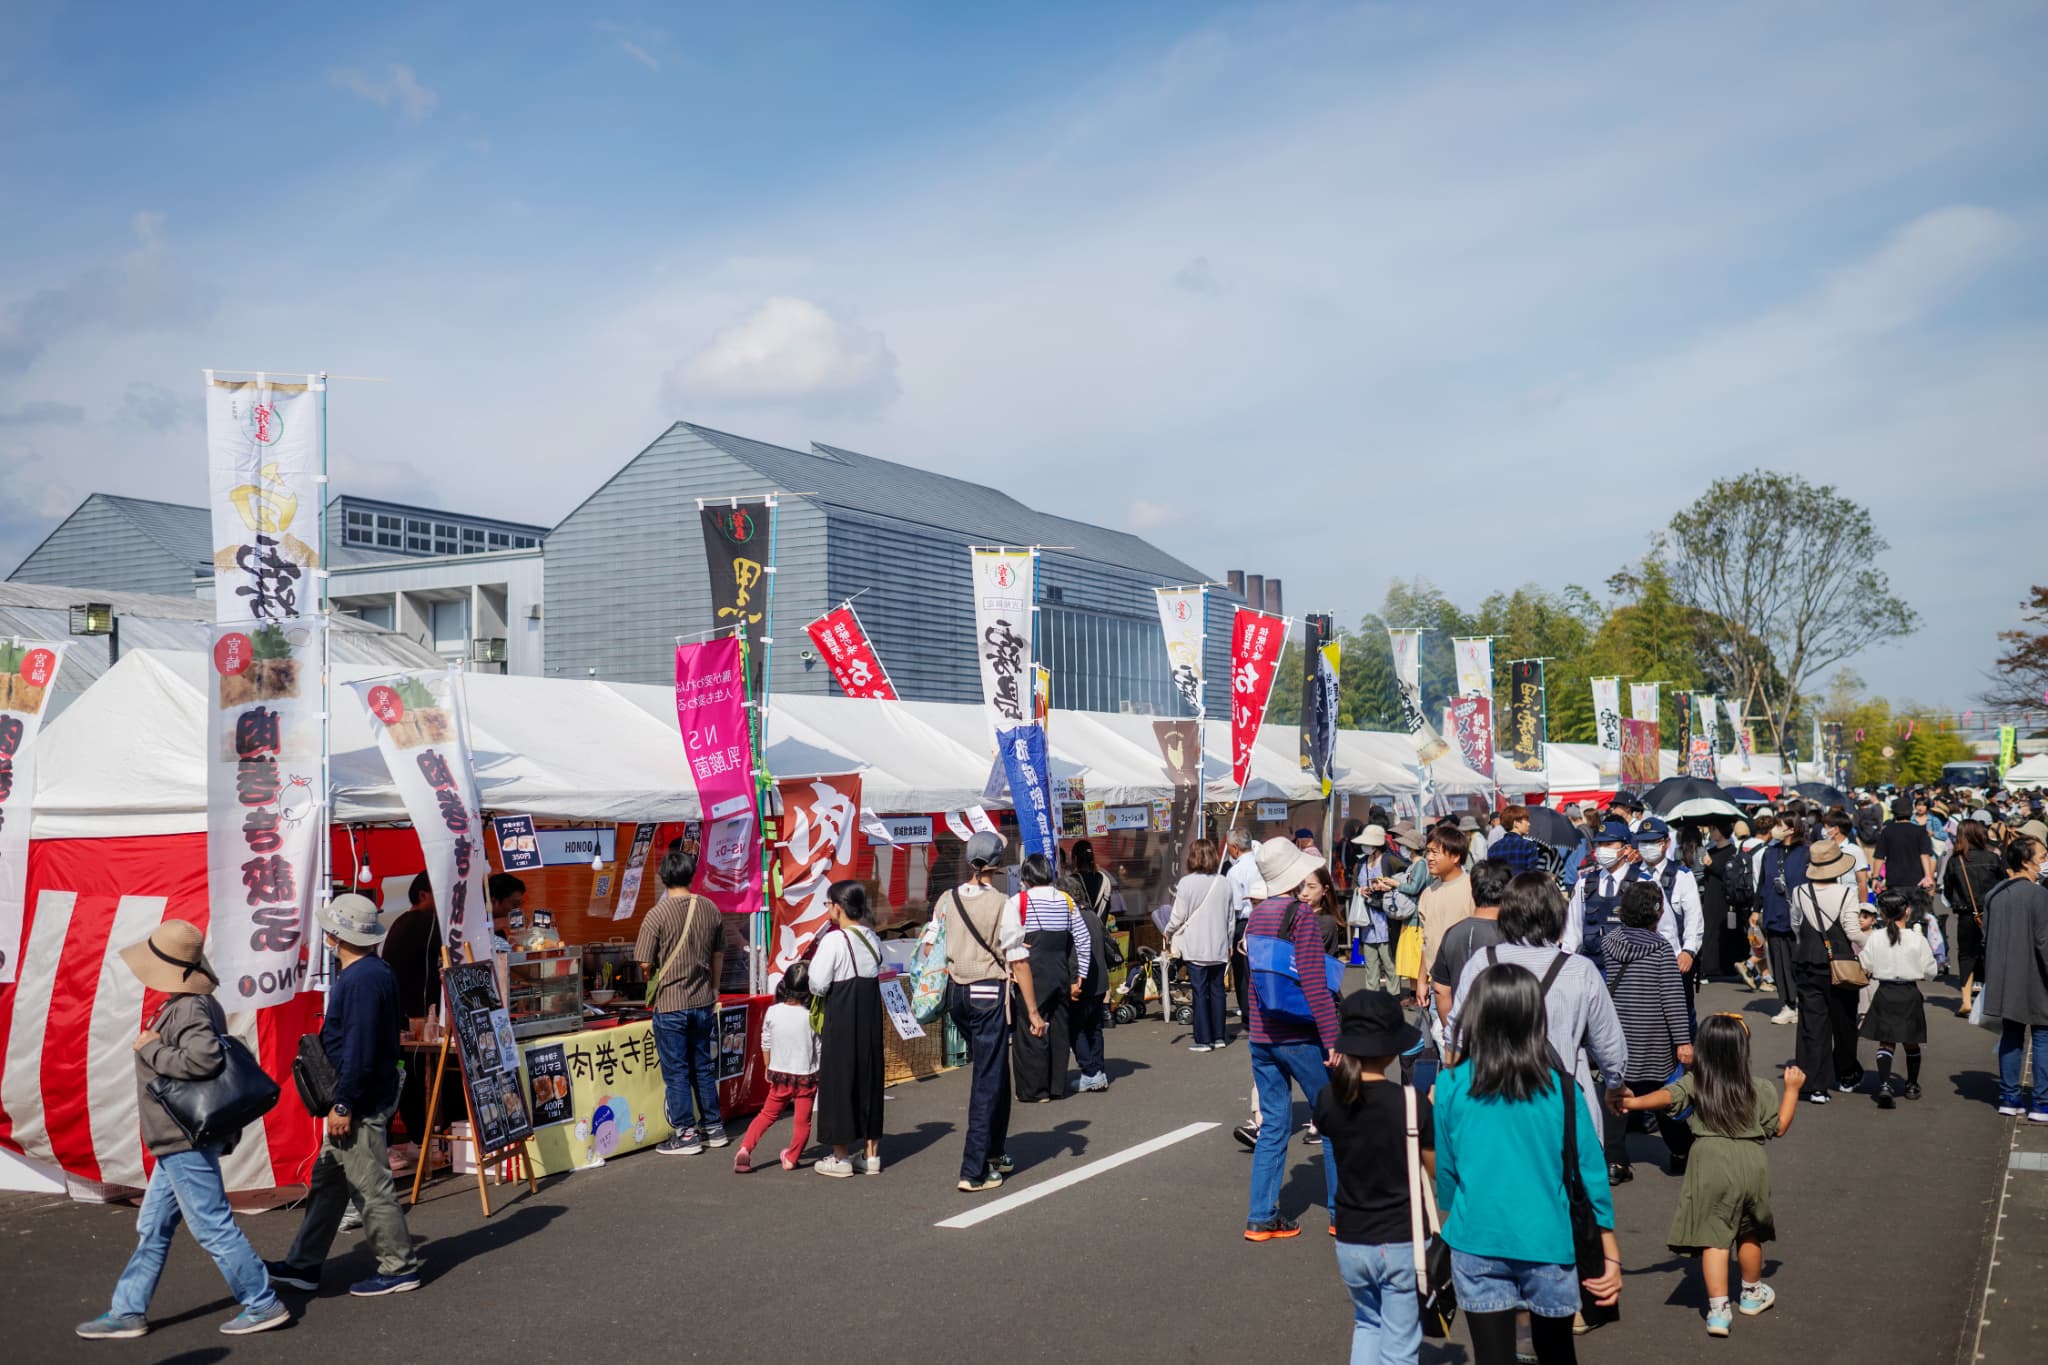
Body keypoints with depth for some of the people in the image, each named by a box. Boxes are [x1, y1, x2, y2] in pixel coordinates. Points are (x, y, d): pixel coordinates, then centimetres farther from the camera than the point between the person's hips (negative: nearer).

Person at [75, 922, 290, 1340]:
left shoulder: (189, 1009, -21)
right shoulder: (190, 1003, 11)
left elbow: (204, 1059, -34)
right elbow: (198, 1055, 18)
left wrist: (152, 1049, -21)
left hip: (187, 1142, -11)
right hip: (181, 1140, 11)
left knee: (213, 1226, -3)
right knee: (153, 1229, 17)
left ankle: (263, 1304, 5)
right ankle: (127, 1313, 26)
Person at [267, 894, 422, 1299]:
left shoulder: (361, 980, -22)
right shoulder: (376, 971, 11)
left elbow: (359, 1051, -25)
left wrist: (343, 1105, -21)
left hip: (360, 1103, -11)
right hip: (359, 1099, 11)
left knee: (371, 1186, -2)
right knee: (327, 1182, 18)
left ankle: (399, 1268, 7)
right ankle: (303, 1265, 28)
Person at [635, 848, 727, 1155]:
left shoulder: (657, 914, -15)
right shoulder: (710, 910, 0)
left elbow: (645, 965, -12)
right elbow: (718, 957, 10)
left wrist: (653, 982, 10)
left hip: (670, 1005, -5)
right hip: (703, 1003, 5)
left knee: (676, 1072, 4)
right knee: (703, 1067, 16)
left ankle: (686, 1135, 9)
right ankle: (714, 1128, 23)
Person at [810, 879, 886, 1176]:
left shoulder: (835, 940, -15)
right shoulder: (872, 939, 7)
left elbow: (818, 985, -16)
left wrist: (814, 959, 2)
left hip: (842, 1018, -7)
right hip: (872, 1015, 7)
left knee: (839, 1080, 3)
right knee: (869, 1077, 13)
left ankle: (840, 1158, 9)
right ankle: (871, 1154, 18)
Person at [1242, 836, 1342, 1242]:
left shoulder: (1255, 916, 7)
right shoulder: (1301, 917, -14)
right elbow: (1315, 987, -19)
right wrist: (1333, 1041, -17)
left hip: (1262, 1037, 6)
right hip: (1300, 1037, -6)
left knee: (1273, 1126, 11)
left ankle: (1261, 1218, 10)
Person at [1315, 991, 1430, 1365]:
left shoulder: (1329, 1099, -7)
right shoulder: (1412, 1103, -18)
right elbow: (1435, 1170, -8)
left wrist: (1341, 1075, 9)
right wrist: (1435, 1112, 4)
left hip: (1350, 1241, 4)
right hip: (1402, 1242, -4)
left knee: (1367, 1324, 27)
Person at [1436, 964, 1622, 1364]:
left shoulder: (1451, 1085, -7)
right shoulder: (1560, 1088, -8)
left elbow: (1444, 1171, 3)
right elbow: (1591, 1174, -4)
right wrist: (1611, 1256, 5)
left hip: (1477, 1245, 0)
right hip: (1549, 1244, 0)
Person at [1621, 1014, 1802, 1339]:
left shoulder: (1694, 1084, -3)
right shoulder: (1761, 1089, 2)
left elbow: (1667, 1096, -19)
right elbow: (1779, 1128, 10)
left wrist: (1635, 1102, -20)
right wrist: (1792, 1089, 18)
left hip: (1711, 1164, -2)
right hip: (1751, 1165, 2)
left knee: (1714, 1237, -1)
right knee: (1749, 1234, 21)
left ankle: (1718, 1309, -9)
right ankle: (1752, 1294, 42)